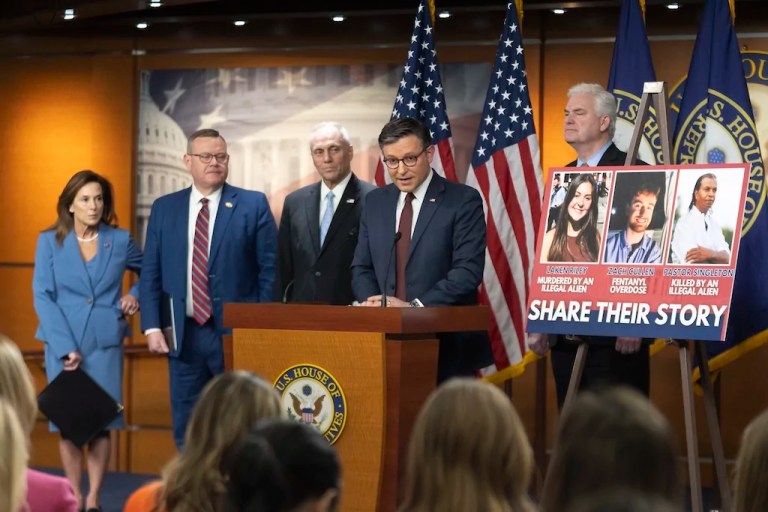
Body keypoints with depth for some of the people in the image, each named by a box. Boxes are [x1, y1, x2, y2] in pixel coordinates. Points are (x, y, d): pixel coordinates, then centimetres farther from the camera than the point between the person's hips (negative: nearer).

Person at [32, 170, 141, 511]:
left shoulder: (120, 240, 4)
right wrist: (65, 347, -13)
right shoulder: (49, 241, 1)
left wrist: (136, 295, 0)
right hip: (63, 342, 0)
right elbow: (43, 297, -4)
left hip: (105, 342, 1)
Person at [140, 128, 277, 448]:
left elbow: (270, 269, -2)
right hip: (183, 334, 3)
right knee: (186, 430, 9)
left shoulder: (254, 205, 0)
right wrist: (152, 326, -2)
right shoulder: (164, 208, 8)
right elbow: (150, 274, 8)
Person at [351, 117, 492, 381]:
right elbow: (362, 268, 15)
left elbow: (468, 271, -12)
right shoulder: (375, 202, 13)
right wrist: (373, 302, -7)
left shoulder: (463, 200, -4)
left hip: (447, 344, -4)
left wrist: (415, 306, -20)